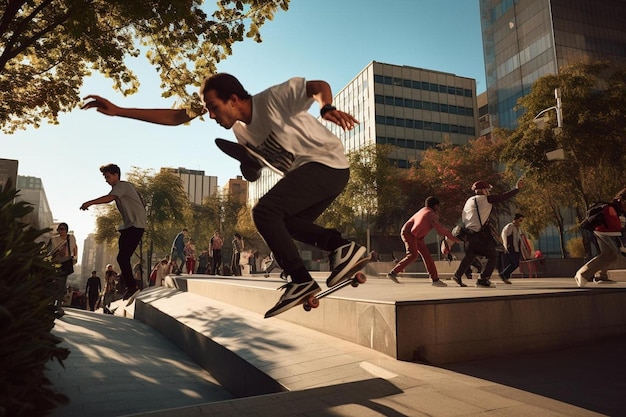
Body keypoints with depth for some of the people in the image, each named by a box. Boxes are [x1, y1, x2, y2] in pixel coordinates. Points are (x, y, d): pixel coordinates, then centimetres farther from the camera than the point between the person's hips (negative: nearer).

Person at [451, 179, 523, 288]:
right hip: (482, 234, -7)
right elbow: (502, 197, -5)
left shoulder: (469, 201, 15)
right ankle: (483, 280, -1)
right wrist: (517, 188, 4)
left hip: (470, 234, 7)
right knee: (493, 256, 5)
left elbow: (463, 218, 14)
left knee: (469, 256, 22)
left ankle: (457, 276, 25)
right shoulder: (486, 199, -4)